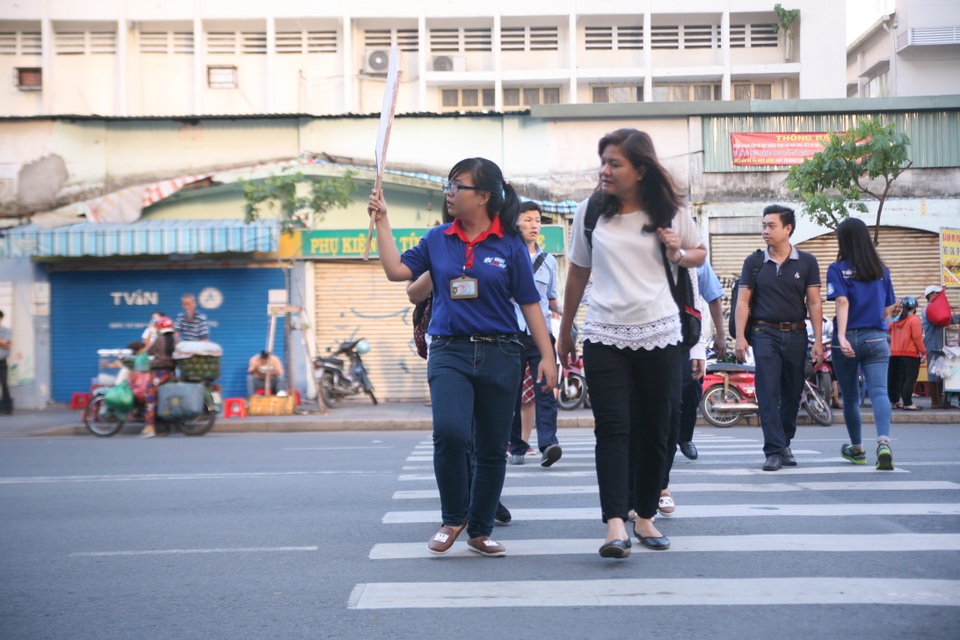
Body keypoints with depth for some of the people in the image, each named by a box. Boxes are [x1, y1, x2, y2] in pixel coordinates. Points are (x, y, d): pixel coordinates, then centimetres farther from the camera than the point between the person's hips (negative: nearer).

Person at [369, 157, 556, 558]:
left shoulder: (509, 246, 0)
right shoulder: (437, 240, 7)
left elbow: (529, 303, 1)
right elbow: (397, 271, 4)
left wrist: (547, 356, -2)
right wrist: (382, 222, 2)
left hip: (499, 355, 0)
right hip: (449, 352, 0)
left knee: (492, 449, 7)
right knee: (450, 433, -21)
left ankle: (480, 531, 24)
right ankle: (453, 519, 2)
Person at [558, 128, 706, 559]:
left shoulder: (671, 212, 2)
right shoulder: (590, 211, 3)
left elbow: (700, 253, 18)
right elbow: (577, 274, 12)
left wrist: (679, 254, -6)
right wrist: (565, 333, 17)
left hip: (659, 335, 1)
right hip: (604, 336, -1)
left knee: (655, 431, 6)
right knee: (612, 429, -12)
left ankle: (645, 516, 21)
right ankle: (615, 525, -20)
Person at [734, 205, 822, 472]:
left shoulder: (806, 262, 5)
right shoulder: (754, 262, 4)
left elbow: (814, 303, 3)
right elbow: (743, 301, 3)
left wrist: (818, 340, -3)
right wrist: (740, 337, -7)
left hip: (796, 335, 1)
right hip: (765, 334, -1)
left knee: (792, 394, 10)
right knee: (768, 394, -9)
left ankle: (785, 443, 27)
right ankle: (774, 451, -10)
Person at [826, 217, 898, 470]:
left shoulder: (837, 269, -3)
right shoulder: (881, 269, 7)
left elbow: (842, 302, -18)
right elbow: (887, 310, 12)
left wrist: (842, 337, -26)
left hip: (848, 338, -1)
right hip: (875, 339, 1)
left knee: (850, 396, 14)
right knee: (879, 391, -10)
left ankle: (857, 449, 29)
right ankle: (884, 442, -35)